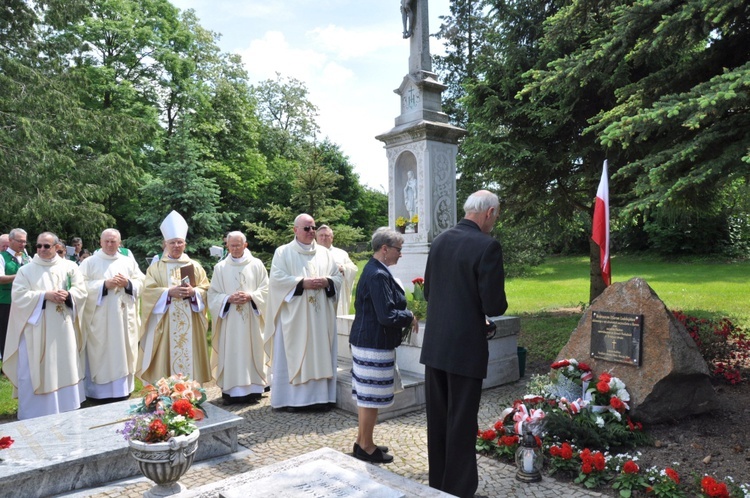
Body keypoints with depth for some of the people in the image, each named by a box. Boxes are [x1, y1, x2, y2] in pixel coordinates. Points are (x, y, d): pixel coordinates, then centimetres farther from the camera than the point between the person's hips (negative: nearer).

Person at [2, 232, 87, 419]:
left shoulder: (70, 266, 6)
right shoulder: (26, 270, 1)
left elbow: (81, 290, 3)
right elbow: (19, 296, -8)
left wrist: (67, 295, -17)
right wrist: (45, 295, -19)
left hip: (63, 328, 2)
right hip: (36, 329, -2)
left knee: (65, 367, 10)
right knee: (35, 371, 1)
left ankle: (67, 409, 23)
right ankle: (35, 412, 12)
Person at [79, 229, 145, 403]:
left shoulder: (129, 262, 11)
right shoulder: (89, 262, 3)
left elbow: (141, 283, 7)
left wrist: (128, 284, -12)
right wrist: (105, 285, -18)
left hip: (125, 317, 3)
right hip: (99, 319, -3)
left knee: (123, 353, 7)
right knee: (101, 355, 0)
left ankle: (123, 389, 16)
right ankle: (102, 392, 7)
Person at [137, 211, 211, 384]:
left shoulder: (195, 266, 10)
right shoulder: (156, 267, 6)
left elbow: (205, 289, 7)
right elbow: (148, 291, -3)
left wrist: (193, 292, -13)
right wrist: (169, 292, -17)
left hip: (190, 323, 2)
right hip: (164, 323, -1)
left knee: (190, 354, 2)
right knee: (166, 357, -2)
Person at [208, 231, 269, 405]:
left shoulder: (256, 264, 6)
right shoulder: (220, 267, 8)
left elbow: (265, 289, 3)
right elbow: (213, 294, 5)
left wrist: (250, 296, -13)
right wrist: (228, 299, -12)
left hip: (251, 319, 0)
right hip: (229, 320, 0)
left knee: (252, 350, 1)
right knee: (230, 353, -1)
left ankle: (253, 389, 8)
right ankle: (231, 391, 4)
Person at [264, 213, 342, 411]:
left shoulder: (325, 253, 14)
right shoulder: (283, 252, 3)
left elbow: (338, 277, 11)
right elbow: (277, 278, -8)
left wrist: (326, 282, -10)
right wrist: (302, 283, -16)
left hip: (321, 316, 4)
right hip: (294, 316, -3)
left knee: (320, 353, 4)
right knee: (293, 355, -1)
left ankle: (320, 395, 11)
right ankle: (291, 398, 5)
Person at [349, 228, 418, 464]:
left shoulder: (372, 270, 11)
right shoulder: (379, 275, -22)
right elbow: (387, 316, -25)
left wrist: (404, 316, 10)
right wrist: (410, 317, -9)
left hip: (366, 341, 10)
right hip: (375, 344, -10)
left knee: (366, 395, 18)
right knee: (372, 396, 3)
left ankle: (363, 440, 31)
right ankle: (366, 447, 17)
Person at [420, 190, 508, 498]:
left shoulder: (440, 240, 5)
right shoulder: (487, 246, -16)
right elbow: (494, 306, -17)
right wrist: (498, 305, 5)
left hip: (434, 344, 7)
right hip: (465, 347, -7)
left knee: (438, 419, 18)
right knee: (461, 423, 7)